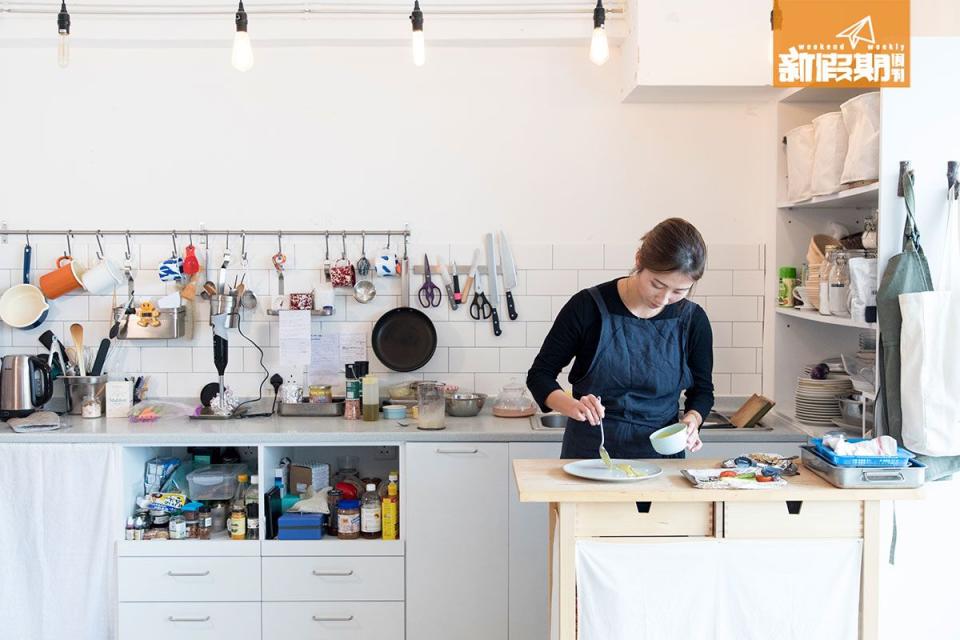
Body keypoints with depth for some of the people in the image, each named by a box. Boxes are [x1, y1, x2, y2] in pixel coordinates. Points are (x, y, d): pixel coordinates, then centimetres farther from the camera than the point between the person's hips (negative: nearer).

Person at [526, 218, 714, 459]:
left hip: (660, 455, 3)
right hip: (589, 452, -2)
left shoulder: (692, 320, -1)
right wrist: (572, 406, -19)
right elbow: (540, 375, -1)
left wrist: (692, 419, -7)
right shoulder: (589, 307, -8)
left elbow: (702, 389, 14)